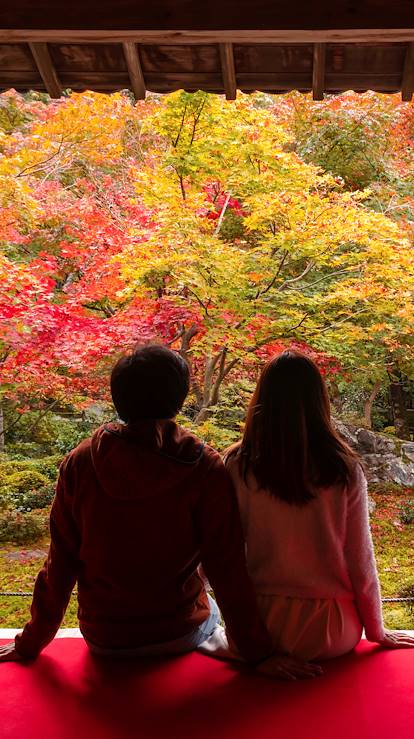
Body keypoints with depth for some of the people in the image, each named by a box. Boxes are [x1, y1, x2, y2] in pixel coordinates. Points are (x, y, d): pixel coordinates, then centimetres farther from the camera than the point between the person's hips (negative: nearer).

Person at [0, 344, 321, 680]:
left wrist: (31, 643, 4)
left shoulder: (80, 463, -14)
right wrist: (259, 654, -9)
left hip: (102, 639, 2)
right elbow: (227, 569, -18)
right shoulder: (204, 469, -19)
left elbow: (61, 563, -8)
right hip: (179, 635, -1)